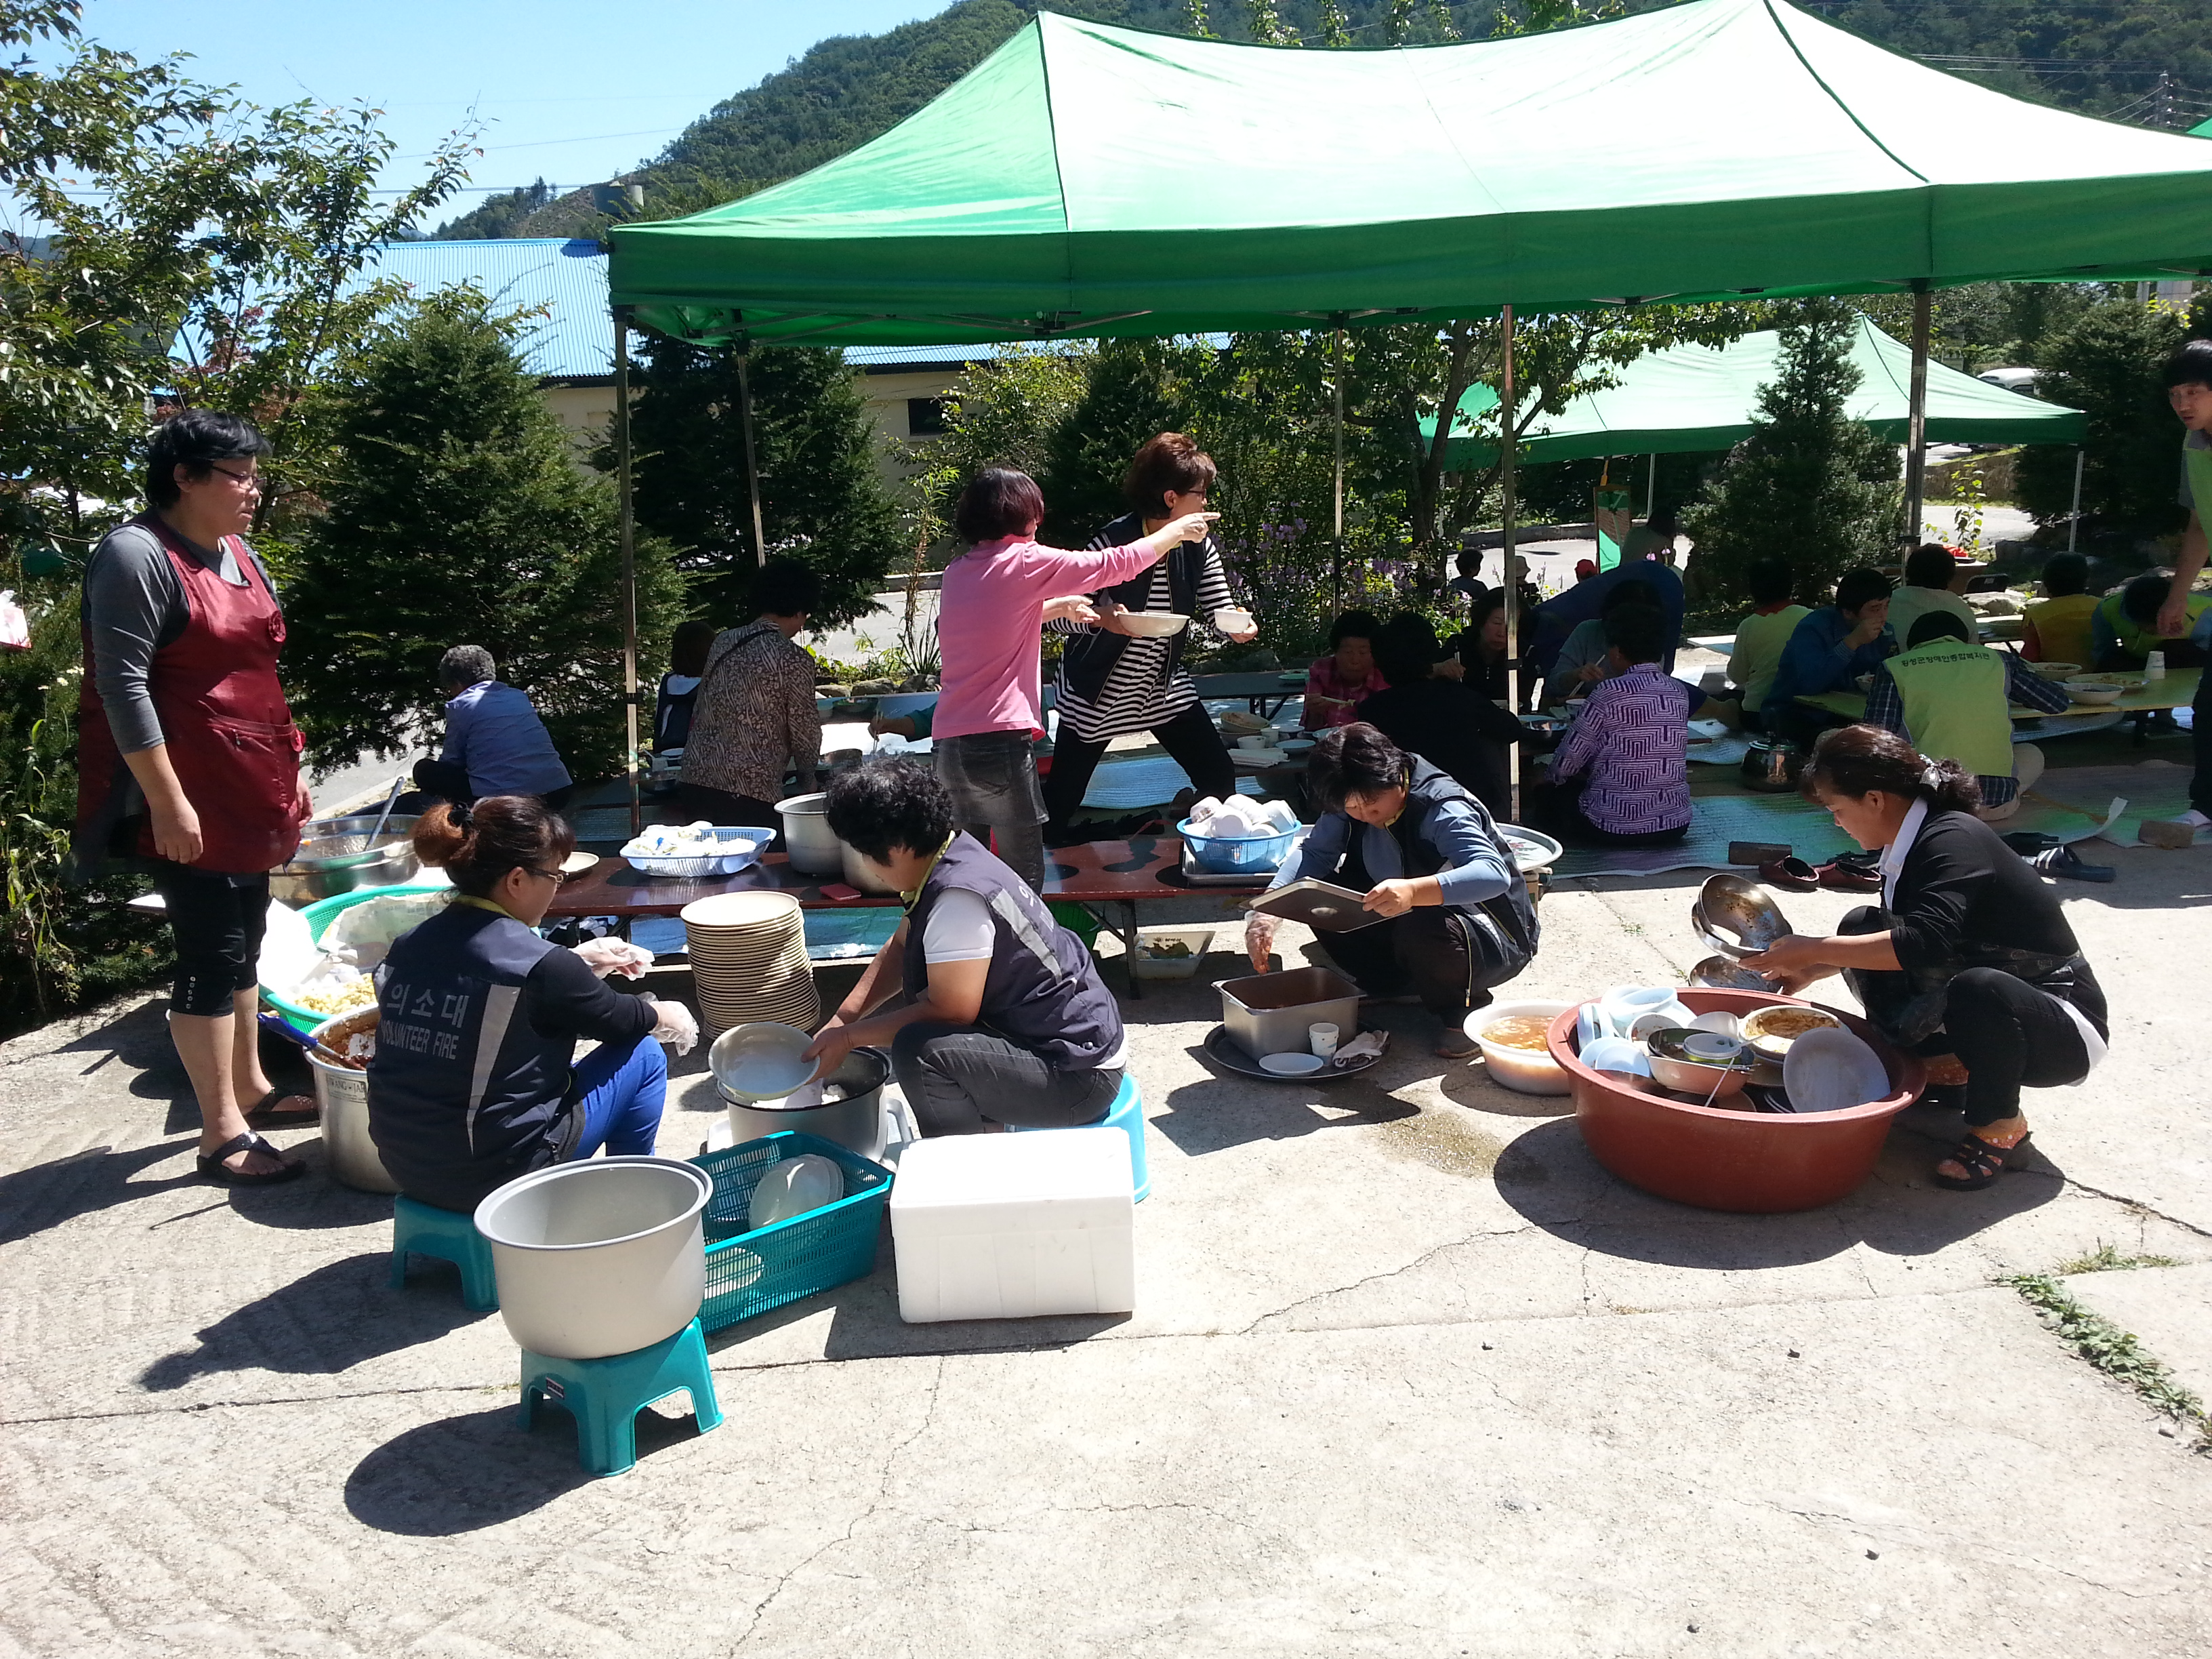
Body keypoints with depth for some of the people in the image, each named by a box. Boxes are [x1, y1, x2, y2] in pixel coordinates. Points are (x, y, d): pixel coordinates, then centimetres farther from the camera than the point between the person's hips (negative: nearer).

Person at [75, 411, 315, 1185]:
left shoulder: (241, 556, 14)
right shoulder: (137, 556, -14)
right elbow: (123, 687, -19)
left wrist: (288, 768, 19)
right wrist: (168, 801, -22)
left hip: (248, 793, 9)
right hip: (186, 800, -9)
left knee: (244, 942, 17)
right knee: (212, 953, -5)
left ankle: (251, 1089, 31)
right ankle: (221, 1136, 3)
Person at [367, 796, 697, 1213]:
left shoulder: (408, 946, -1)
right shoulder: (541, 964, -20)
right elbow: (616, 1020, -1)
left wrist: (576, 960, 25)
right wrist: (663, 1016, 20)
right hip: (496, 1175, -7)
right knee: (644, 1055, 10)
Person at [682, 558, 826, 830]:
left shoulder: (724, 643, 10)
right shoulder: (793, 659, -8)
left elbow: (697, 715, 15)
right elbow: (805, 734, -2)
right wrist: (808, 782, 15)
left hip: (694, 787, 7)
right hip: (750, 798, -7)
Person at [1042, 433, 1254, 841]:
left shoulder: (1198, 548, -5)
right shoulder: (1114, 542, -22)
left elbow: (1220, 607, -4)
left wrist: (1237, 625, -28)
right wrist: (1101, 618, -42)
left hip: (1165, 685, 5)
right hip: (1100, 688, -5)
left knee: (1219, 777, 2)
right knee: (1061, 798, 1)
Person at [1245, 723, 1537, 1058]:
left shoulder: (1441, 810, -29)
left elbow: (1495, 874, -42)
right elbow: (1313, 852, -8)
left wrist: (1414, 891, -60)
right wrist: (1267, 910, -26)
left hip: (1497, 940, -6)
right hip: (1406, 921, 7)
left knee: (1422, 928, -39)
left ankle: (1464, 1007, -8)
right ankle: (1387, 991, 4)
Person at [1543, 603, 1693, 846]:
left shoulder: (1608, 693, -14)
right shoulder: (1680, 692, 4)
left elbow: (1566, 765, -8)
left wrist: (1555, 775, 16)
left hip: (1613, 830, -6)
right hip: (1674, 825, 6)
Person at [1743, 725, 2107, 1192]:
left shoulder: (1952, 840, -24)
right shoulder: (1907, 847, 1)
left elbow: (1928, 941, -40)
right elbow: (1893, 941, 19)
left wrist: (1818, 949, -32)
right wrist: (1810, 969, 10)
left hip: (2063, 1030, -8)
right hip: (1987, 1012, 9)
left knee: (1978, 989, -40)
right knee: (1862, 927, 1)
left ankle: (2000, 1126, -13)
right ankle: (1943, 1066, 6)